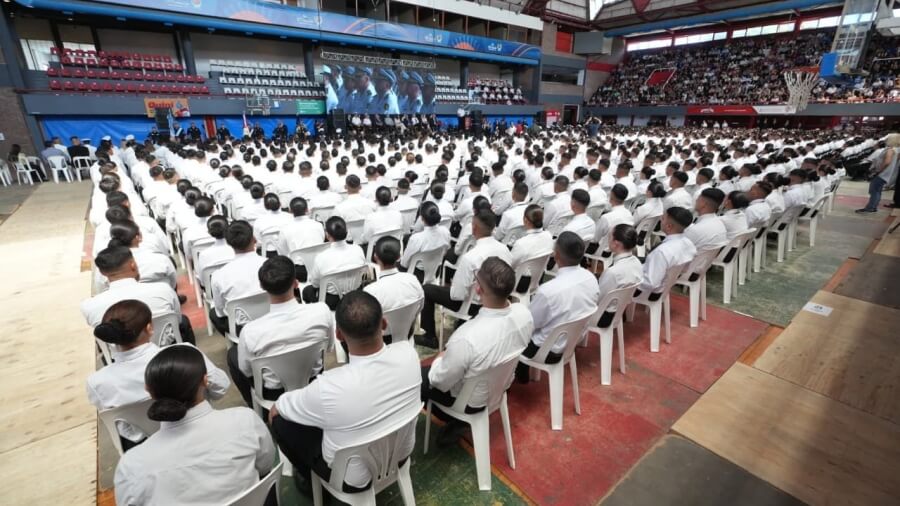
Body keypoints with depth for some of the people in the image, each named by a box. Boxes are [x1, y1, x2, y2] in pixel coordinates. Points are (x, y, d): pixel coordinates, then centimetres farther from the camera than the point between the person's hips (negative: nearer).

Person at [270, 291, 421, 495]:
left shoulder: (328, 387, -36)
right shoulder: (408, 353, -24)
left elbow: (275, 409, -13)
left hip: (354, 478, -4)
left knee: (280, 420, 7)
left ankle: (311, 479, 28)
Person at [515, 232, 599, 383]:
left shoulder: (548, 290, -36)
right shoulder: (591, 278, -14)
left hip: (551, 351, -7)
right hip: (576, 342, 7)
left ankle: (520, 376, 36)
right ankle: (524, 372, 36)